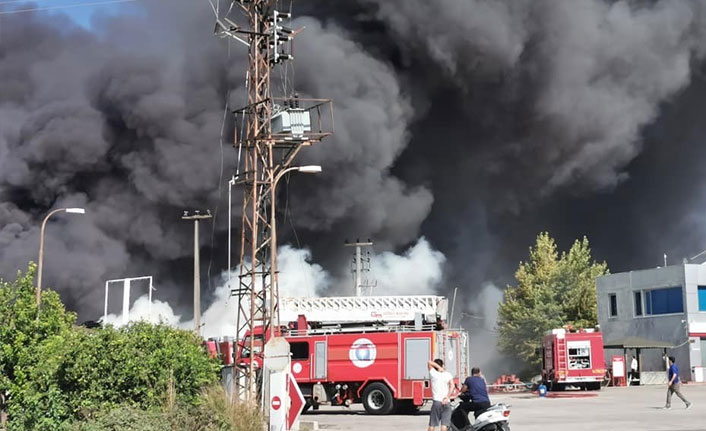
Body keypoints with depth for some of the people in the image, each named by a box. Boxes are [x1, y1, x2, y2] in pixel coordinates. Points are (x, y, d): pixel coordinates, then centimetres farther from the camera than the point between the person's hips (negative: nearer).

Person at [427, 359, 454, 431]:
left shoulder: (433, 374, 4)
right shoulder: (448, 374, 4)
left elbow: (429, 362, 10)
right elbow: (452, 386, -10)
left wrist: (439, 367, -1)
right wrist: (447, 397, -16)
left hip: (436, 401, 0)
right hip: (446, 402, 0)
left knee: (432, 424, 8)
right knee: (444, 424, -7)